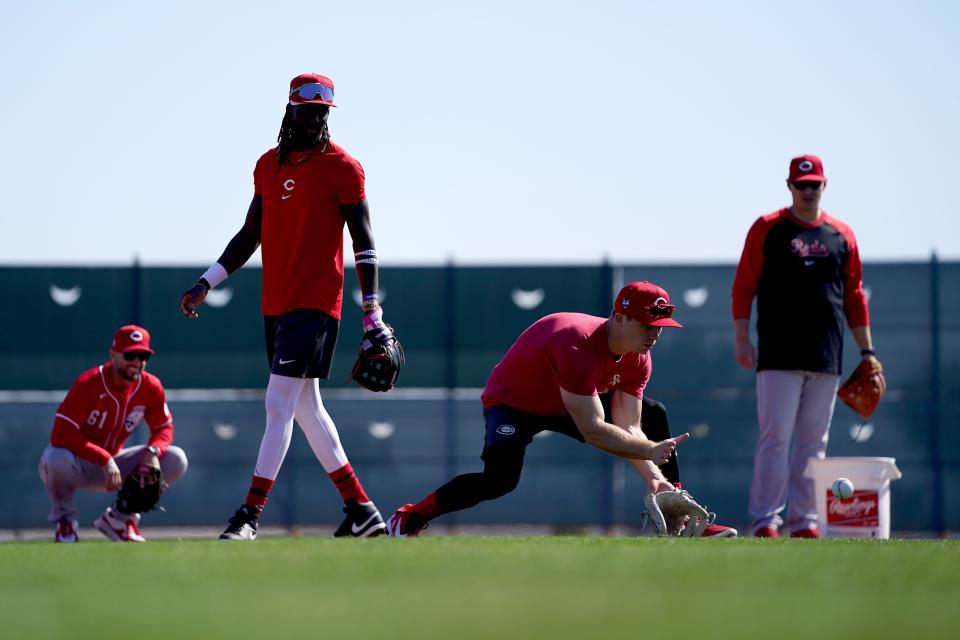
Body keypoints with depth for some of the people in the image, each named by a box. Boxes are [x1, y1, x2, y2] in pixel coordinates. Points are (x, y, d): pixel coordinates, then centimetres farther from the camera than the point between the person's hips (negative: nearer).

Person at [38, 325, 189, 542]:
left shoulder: (151, 388, -10)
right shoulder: (88, 384, -25)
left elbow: (164, 428, 1)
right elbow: (60, 435, -30)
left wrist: (153, 451, -23)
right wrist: (104, 459, -36)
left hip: (112, 463, 5)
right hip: (78, 463, -5)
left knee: (176, 460, -13)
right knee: (58, 458, -41)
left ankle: (119, 517, 4)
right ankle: (64, 521, -8)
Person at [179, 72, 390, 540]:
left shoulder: (342, 167, -5)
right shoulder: (268, 165, 14)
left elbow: (364, 243, -7)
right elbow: (249, 237, 19)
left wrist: (372, 314, -13)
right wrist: (205, 284, 11)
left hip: (315, 304, -7)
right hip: (275, 305, 7)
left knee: (279, 405, -13)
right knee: (307, 409, 11)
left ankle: (250, 514, -14)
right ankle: (361, 510, 17)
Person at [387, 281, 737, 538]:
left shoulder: (637, 357, -12)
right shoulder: (577, 345, -38)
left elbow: (628, 428, -14)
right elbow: (592, 431, -40)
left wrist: (652, 476, -29)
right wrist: (649, 452, -39)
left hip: (572, 403, 8)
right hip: (513, 402, -8)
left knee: (654, 416, -1)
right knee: (501, 477, -34)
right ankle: (409, 518, -19)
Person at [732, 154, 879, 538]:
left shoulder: (841, 235, 13)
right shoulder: (767, 229, 5)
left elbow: (854, 296, 15)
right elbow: (744, 287, 3)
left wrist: (866, 351, 11)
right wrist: (741, 338, -6)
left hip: (826, 361, 3)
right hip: (779, 358, -3)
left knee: (814, 442, 5)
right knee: (775, 437, -8)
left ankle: (804, 521, 8)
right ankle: (765, 522, -8)